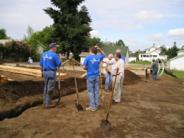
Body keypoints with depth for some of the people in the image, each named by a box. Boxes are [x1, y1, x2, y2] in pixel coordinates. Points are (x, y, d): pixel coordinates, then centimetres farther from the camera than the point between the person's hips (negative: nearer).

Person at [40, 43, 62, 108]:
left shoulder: (43, 54, 9)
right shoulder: (54, 55, -11)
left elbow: (41, 64, 13)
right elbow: (59, 64, -11)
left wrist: (43, 72, 22)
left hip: (45, 72, 7)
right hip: (52, 72, -7)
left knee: (46, 87, 15)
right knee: (50, 88, 0)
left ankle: (45, 102, 21)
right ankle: (48, 103, 3)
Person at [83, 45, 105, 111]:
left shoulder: (88, 57, -10)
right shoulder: (98, 57, 3)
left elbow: (84, 67, -12)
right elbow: (103, 54, 25)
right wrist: (99, 49, 12)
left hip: (90, 76, -4)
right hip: (97, 76, 4)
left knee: (90, 91, 3)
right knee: (96, 91, 11)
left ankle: (92, 106, 7)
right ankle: (96, 105, 19)